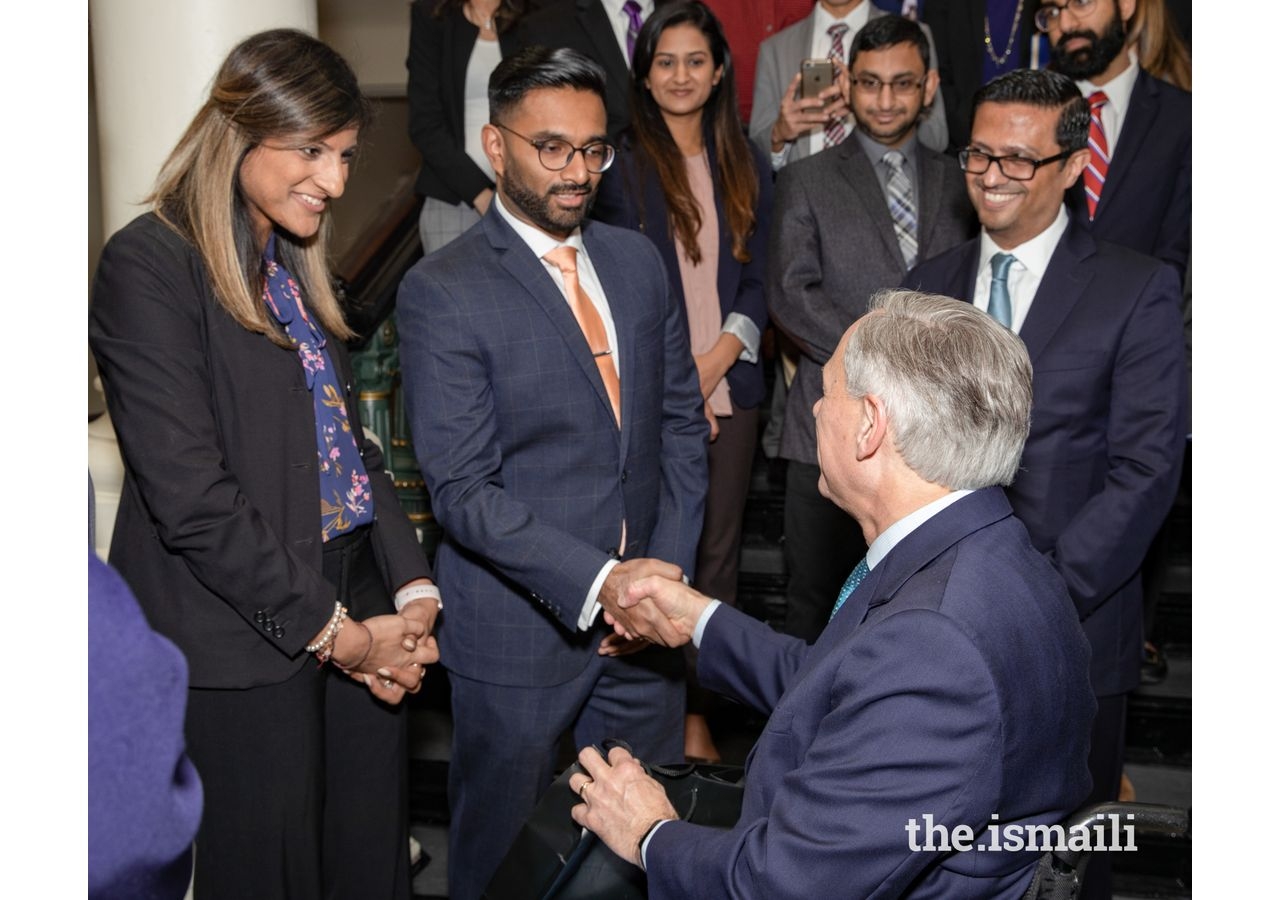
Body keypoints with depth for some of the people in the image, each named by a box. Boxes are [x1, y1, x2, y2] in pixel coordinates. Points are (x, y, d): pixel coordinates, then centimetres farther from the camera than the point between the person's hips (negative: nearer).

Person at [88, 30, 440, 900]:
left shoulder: (297, 266, 14)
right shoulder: (149, 266, -12)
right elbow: (190, 497, -17)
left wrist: (413, 588, 1)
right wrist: (332, 628, -13)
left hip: (355, 626, 7)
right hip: (243, 648, -7)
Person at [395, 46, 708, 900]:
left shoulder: (639, 260, 7)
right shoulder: (442, 292, -11)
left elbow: (682, 425, 9)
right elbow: (464, 490, -16)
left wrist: (666, 570, -3)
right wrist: (597, 582, -22)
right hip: (521, 629, -4)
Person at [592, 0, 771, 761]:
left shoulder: (747, 167, 11)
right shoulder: (622, 166, -1)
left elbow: (757, 278, 9)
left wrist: (716, 361, -6)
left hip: (730, 388, 3)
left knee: (718, 551, 6)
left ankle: (699, 713, 16)